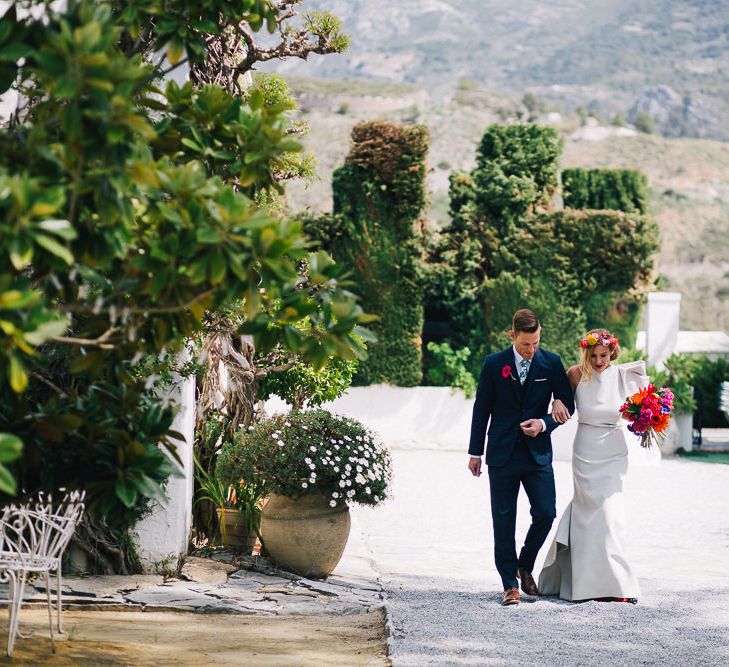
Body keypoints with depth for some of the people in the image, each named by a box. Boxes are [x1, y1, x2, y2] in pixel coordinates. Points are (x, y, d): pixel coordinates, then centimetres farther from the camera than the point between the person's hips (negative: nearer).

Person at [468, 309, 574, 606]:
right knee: (503, 521, 1)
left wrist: (544, 423, -13)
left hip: (538, 453, 1)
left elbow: (568, 404, 6)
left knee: (546, 513, -6)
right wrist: (475, 452, 6)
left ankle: (525, 565, 20)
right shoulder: (494, 364, -2)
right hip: (502, 453, -1)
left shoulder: (551, 362, 0)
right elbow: (481, 410, 4)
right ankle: (510, 584, 9)